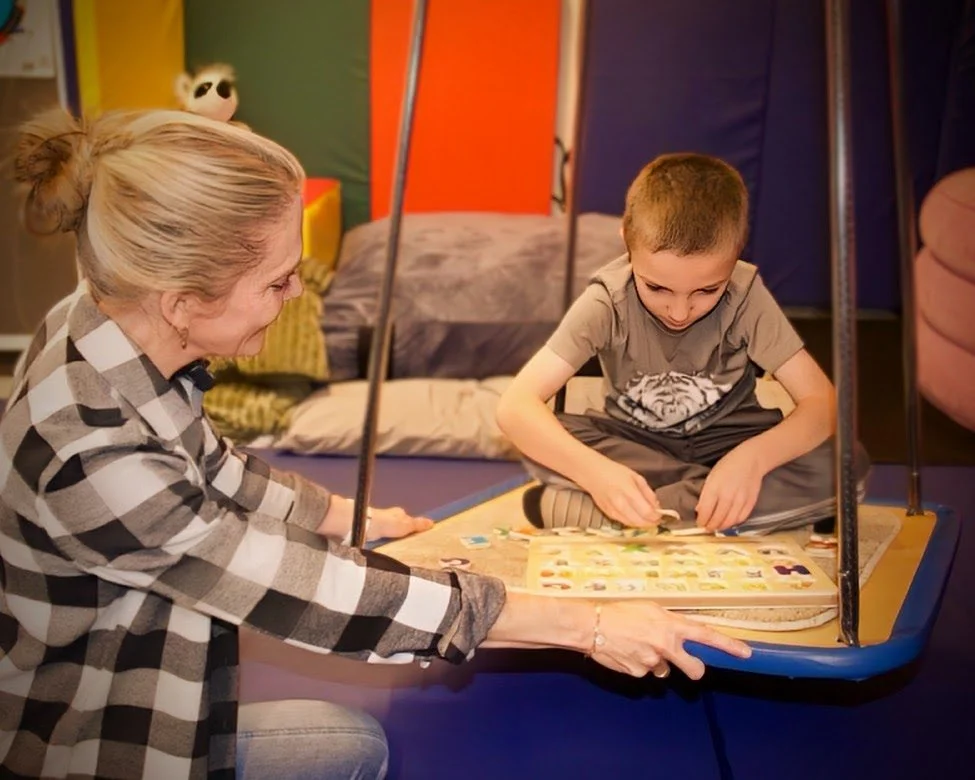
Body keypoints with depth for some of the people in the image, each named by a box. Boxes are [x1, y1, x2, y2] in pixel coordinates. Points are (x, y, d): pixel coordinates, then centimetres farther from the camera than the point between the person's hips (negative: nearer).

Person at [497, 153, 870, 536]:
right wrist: (595, 472, -47)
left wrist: (753, 457, -42)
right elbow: (514, 406, -29)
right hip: (631, 445, 0)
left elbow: (824, 401, -22)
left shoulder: (746, 296, -21)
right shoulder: (608, 300, -23)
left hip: (725, 443, 1)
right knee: (540, 439, -30)